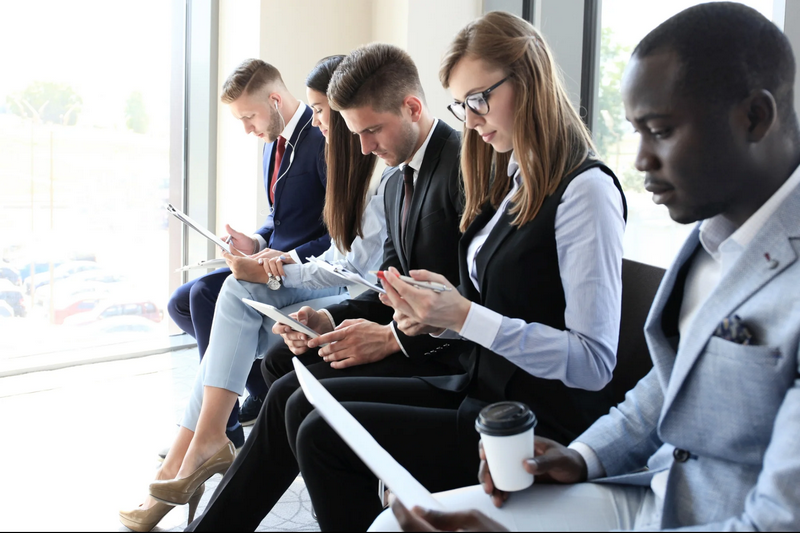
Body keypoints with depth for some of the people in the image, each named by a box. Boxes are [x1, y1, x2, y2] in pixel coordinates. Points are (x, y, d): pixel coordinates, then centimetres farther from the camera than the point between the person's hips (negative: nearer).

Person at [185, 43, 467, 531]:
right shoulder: (397, 180, 15)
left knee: (294, 394, -18)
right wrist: (329, 321, -2)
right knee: (279, 360, 3)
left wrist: (394, 337, -23)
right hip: (408, 333, 10)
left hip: (449, 354, -10)